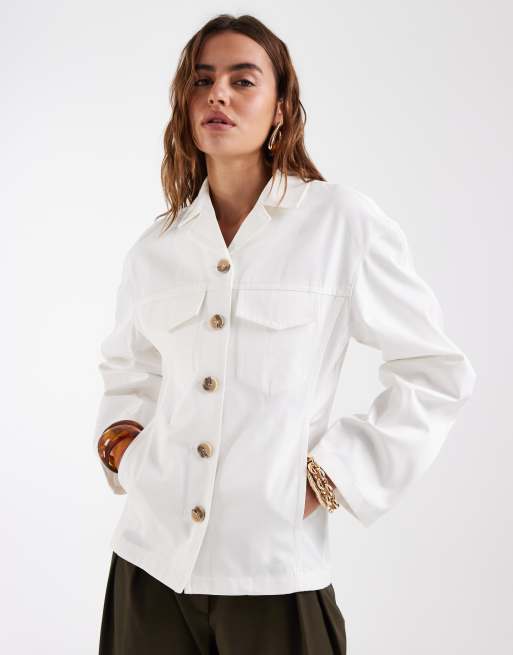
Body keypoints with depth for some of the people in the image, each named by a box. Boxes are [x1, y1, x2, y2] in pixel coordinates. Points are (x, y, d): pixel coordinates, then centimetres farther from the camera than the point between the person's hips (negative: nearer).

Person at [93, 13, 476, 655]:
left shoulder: (341, 223, -6)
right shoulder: (154, 250, 6)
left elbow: (437, 373, -1)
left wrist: (336, 473, -6)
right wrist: (117, 435, 5)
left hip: (273, 573, -3)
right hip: (151, 562, 4)